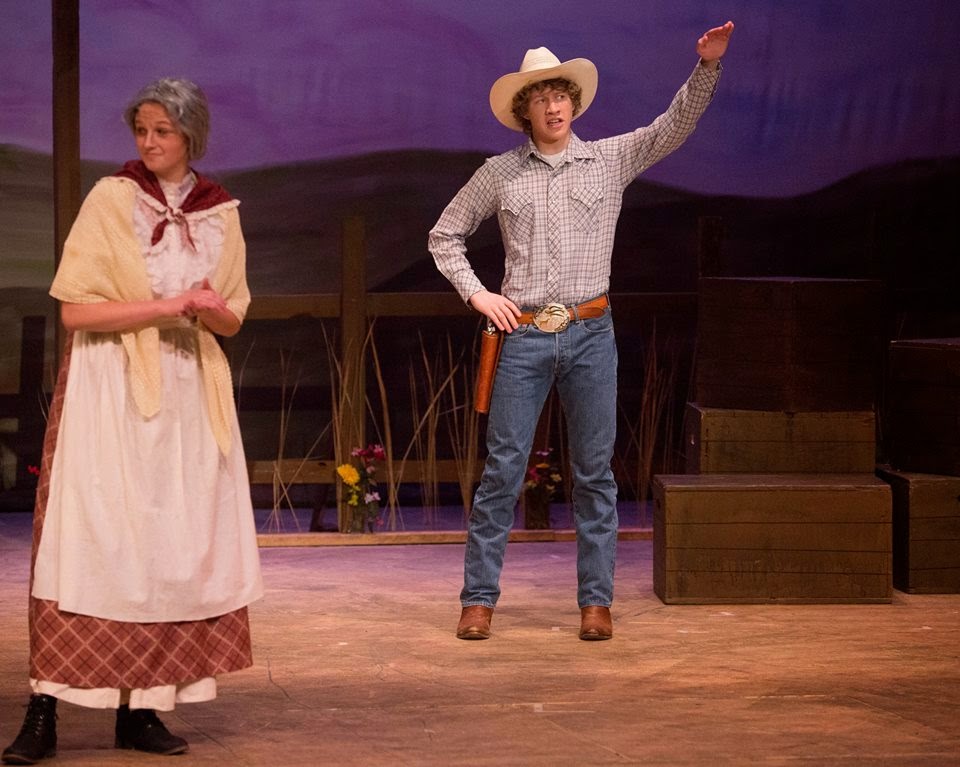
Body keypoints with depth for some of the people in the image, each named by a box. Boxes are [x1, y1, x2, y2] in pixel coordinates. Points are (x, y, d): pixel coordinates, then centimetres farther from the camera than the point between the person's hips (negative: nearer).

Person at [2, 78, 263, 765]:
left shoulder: (220, 211, 8)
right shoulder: (112, 199, -5)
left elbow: (232, 319, 12)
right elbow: (77, 310, -11)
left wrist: (209, 310, -11)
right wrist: (169, 305, -16)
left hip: (189, 396, 5)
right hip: (110, 390, -4)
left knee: (175, 547, 1)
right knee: (91, 540, -10)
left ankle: (140, 708, 5)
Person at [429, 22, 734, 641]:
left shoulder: (612, 160, 7)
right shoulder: (499, 174, 8)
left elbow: (678, 123, -1)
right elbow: (445, 235, 16)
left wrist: (708, 66, -15)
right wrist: (476, 292, 3)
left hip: (590, 333, 1)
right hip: (524, 336, 0)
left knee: (595, 472, 3)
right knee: (503, 469, -1)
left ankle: (596, 601, 9)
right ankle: (479, 600, 4)